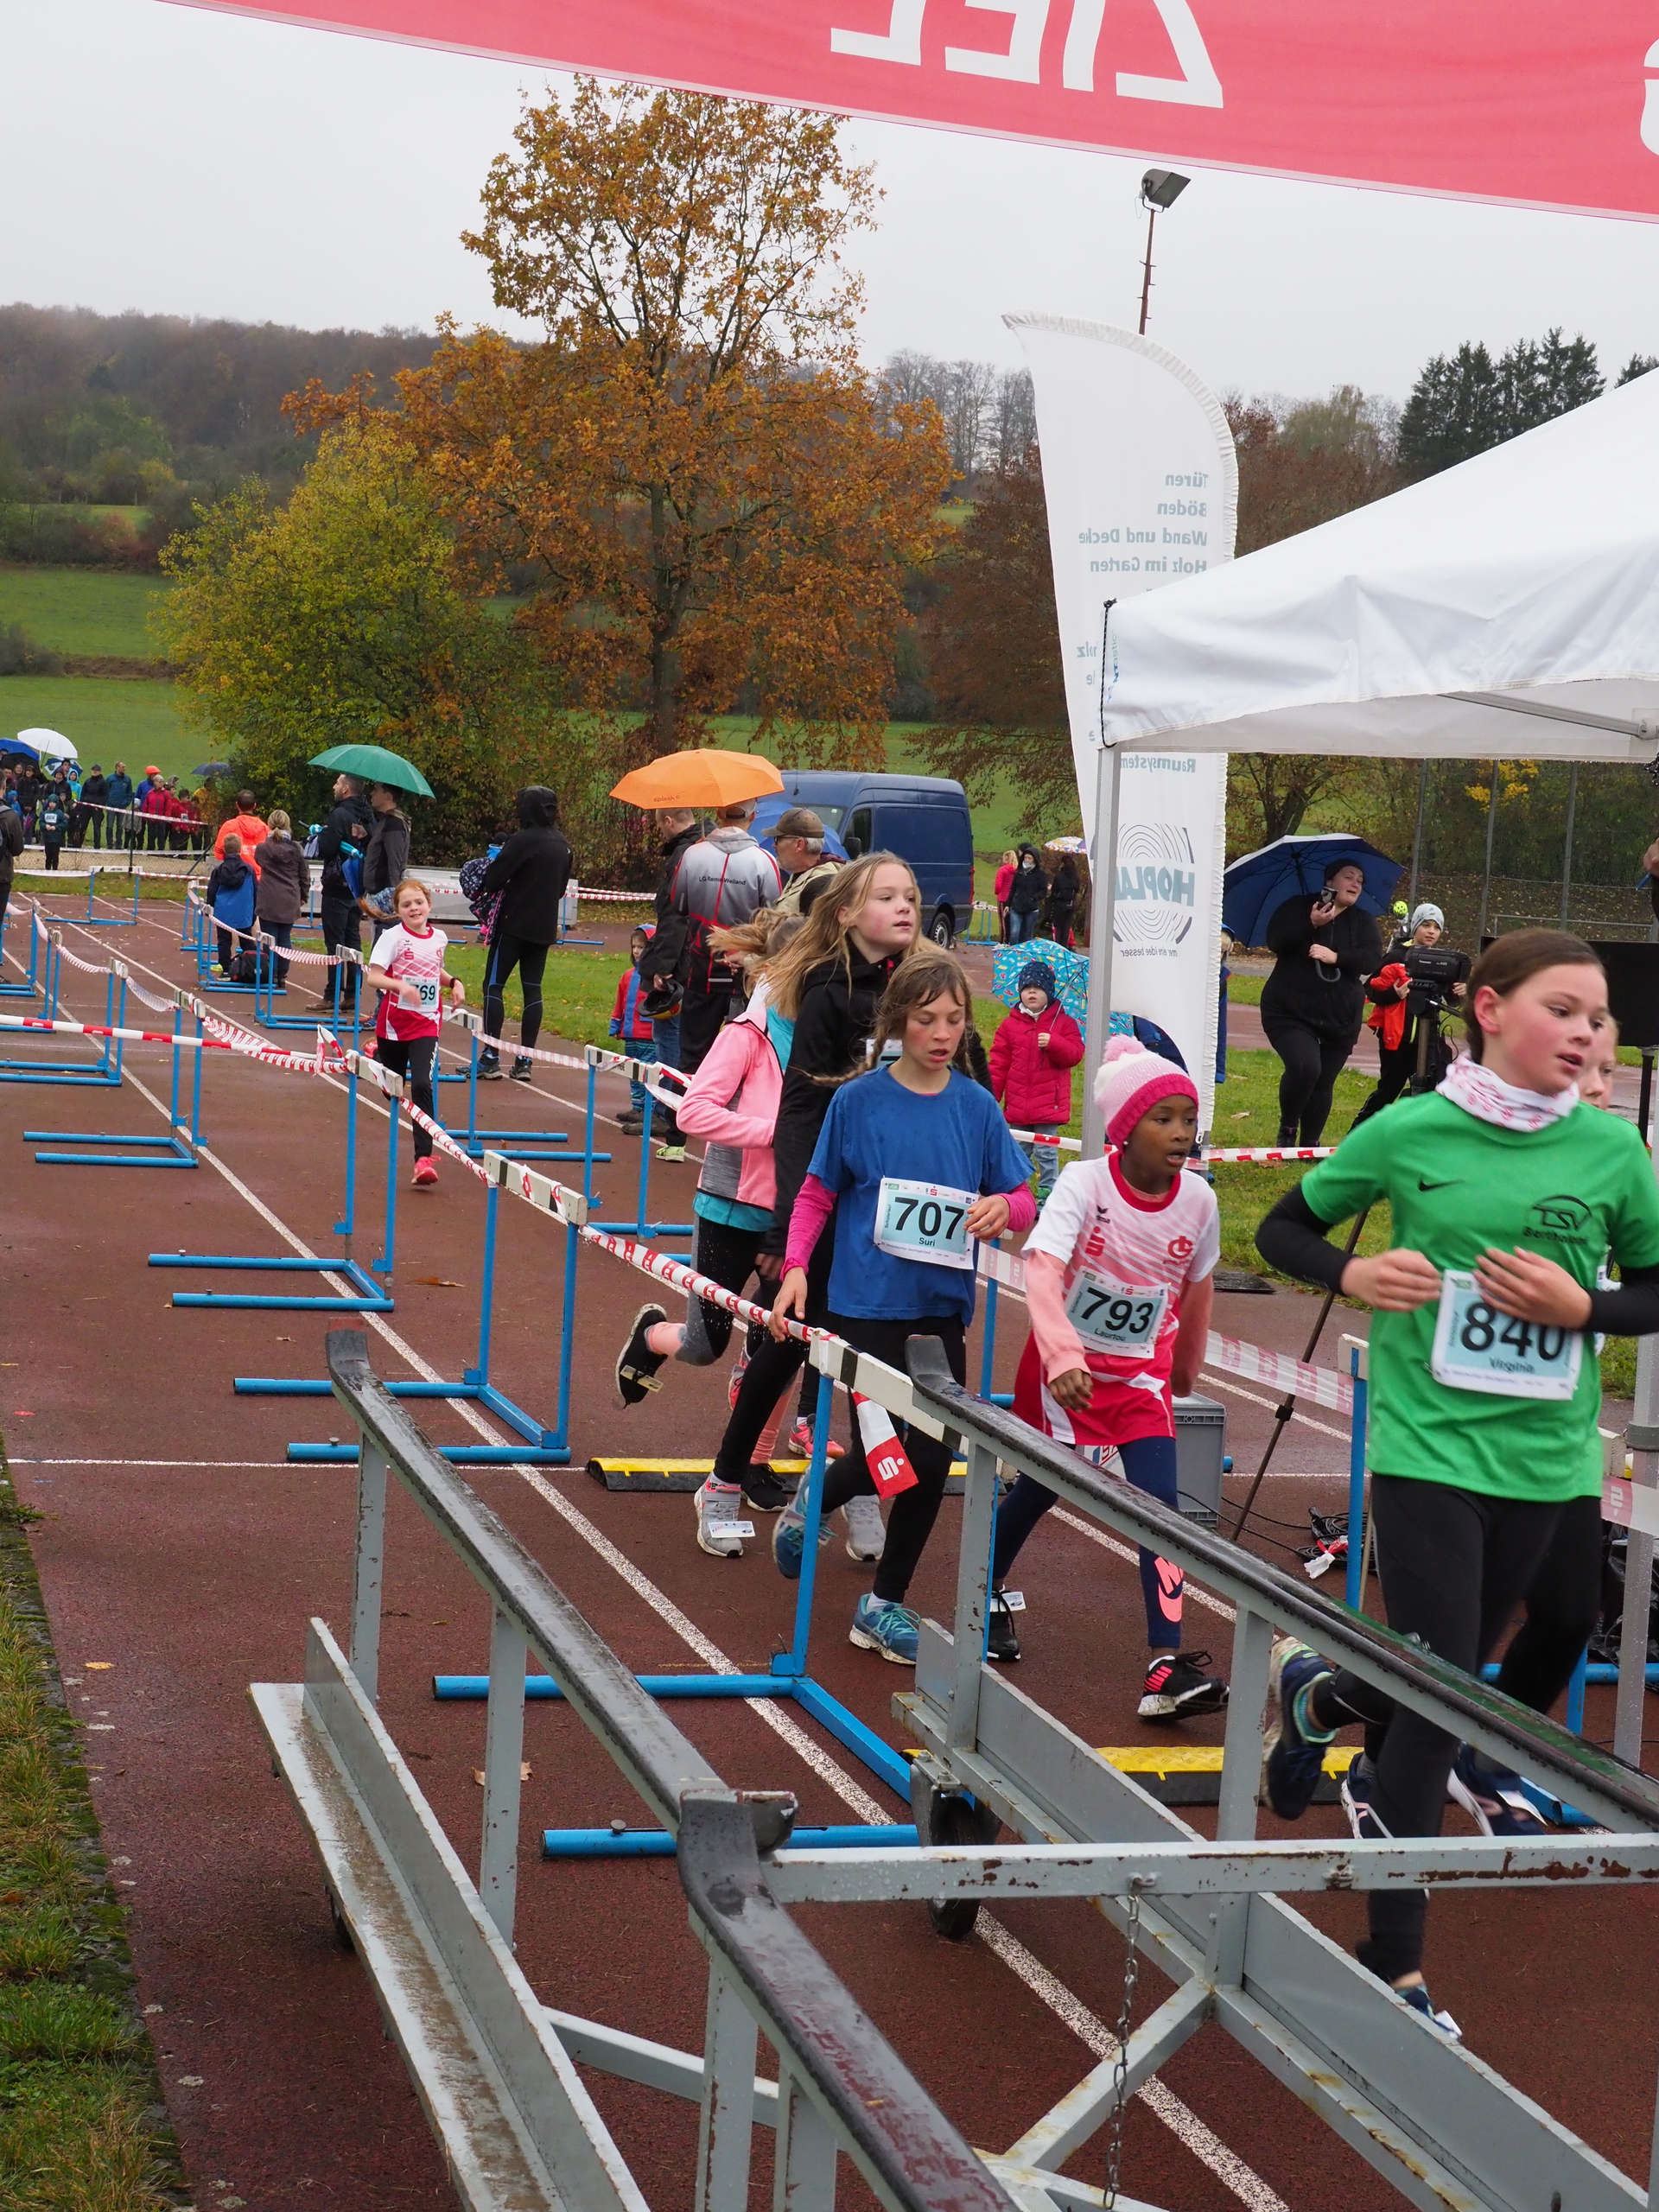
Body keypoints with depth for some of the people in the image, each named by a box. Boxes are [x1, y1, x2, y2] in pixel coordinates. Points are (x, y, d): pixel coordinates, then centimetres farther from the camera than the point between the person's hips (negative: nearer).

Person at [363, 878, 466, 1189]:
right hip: (393, 1023, -1)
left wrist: (454, 982, 7)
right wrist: (400, 985, -33)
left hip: (426, 1025, 1)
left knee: (422, 1085, -16)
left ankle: (423, 1159, -21)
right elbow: (372, 977, -17)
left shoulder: (439, 938, 5)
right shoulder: (393, 937, -9)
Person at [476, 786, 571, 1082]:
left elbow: (494, 877, -15)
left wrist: (481, 890, 4)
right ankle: (525, 1060, 8)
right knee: (533, 988, 9)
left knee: (494, 984, 0)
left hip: (515, 924, -7)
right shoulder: (562, 844, 8)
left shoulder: (522, 840, -15)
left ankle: (490, 1058, -5)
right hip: (544, 927, 7)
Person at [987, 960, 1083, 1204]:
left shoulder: (1063, 1022, 1)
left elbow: (1075, 1054, -7)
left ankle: (1047, 1195, 9)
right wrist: (990, 1097, 1)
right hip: (1018, 1106, 3)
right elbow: (998, 1063, 5)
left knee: (1046, 1153, 1)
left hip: (1050, 1104, -3)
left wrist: (1053, 1043, -23)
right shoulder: (1011, 1025, 6)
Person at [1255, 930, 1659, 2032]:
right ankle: (1396, 1968, 8)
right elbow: (1283, 1229, 5)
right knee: (1439, 1703, -5)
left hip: (1541, 1455, 3)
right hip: (1427, 1445, -3)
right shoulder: (1410, 1133, -8)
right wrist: (1355, 1273, -15)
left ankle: (1319, 1694, 53)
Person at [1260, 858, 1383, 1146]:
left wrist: (1336, 957, -21)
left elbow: (1373, 961, -6)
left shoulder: (1363, 923, 9)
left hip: (1340, 1018, 4)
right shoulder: (1297, 908, 1)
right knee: (1305, 1066, -24)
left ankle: (1310, 1144, 20)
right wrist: (1311, 924, -24)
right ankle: (1287, 1127, -1)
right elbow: (1275, 942, -13)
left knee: (1324, 1082, 5)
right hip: (1290, 1012, -4)